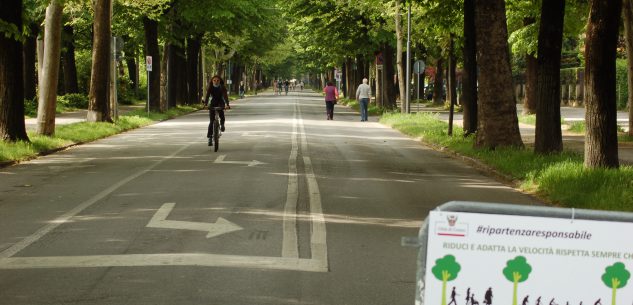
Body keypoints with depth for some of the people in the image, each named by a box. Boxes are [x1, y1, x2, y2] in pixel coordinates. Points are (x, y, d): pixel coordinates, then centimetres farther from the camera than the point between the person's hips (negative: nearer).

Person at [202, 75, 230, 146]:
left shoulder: (222, 87, -17)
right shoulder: (210, 87, -14)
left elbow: (225, 96, -29)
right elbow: (207, 95, -25)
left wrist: (227, 104, -46)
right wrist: (206, 104, -42)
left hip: (220, 103, -1)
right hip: (212, 103, 1)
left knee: (221, 111, -36)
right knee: (211, 121, -6)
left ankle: (222, 124, -12)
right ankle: (210, 138, -2)